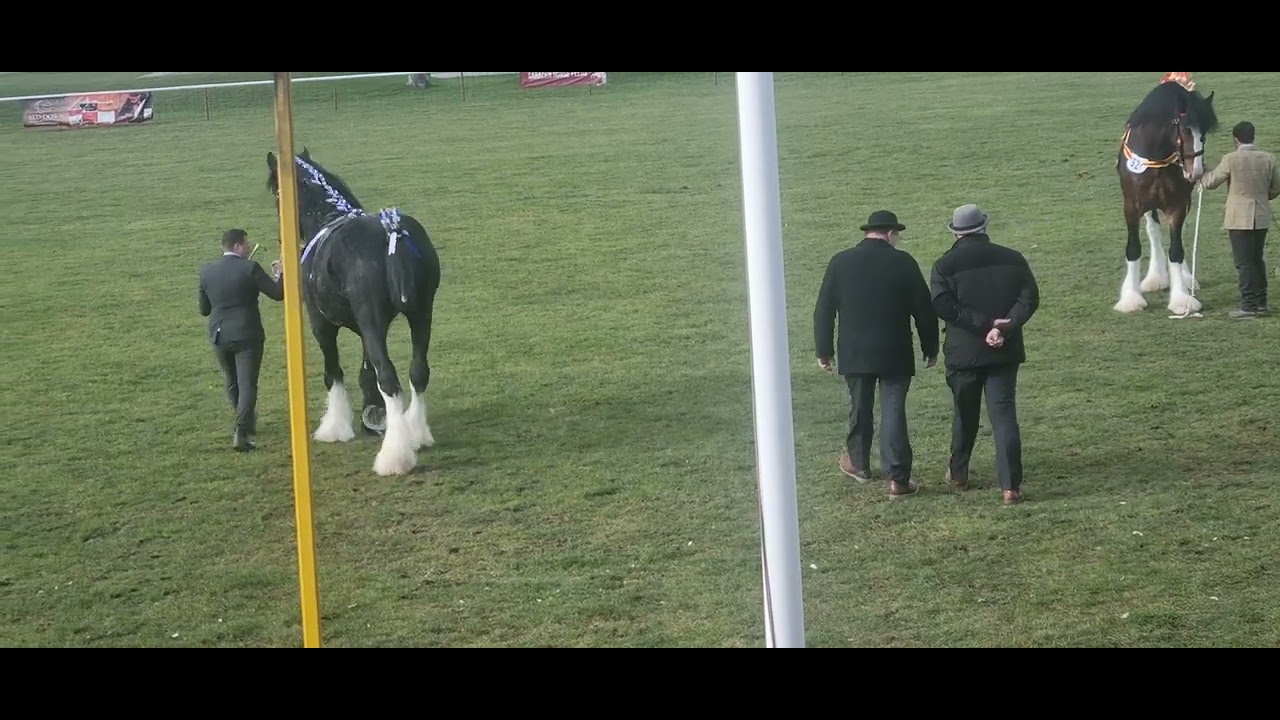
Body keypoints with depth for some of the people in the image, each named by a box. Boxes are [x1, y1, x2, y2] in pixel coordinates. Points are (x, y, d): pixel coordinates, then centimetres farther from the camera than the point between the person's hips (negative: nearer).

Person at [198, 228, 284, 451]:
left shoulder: (206, 272, 3)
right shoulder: (250, 268, -11)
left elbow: (203, 309, 10)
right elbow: (278, 293, -10)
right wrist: (280, 273, 7)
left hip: (219, 337, 4)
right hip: (247, 335, -4)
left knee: (232, 383, 21)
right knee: (247, 384, -3)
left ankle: (246, 422, 36)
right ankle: (241, 432, -13)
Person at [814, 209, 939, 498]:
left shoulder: (840, 262, -1)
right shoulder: (903, 263, -7)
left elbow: (823, 311, 2)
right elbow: (924, 309, -3)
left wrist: (824, 350, 11)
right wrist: (930, 348, 9)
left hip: (854, 354, 2)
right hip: (895, 354, -2)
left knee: (859, 409, 17)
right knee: (894, 412, -1)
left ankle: (858, 464, 34)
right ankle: (898, 478, -3)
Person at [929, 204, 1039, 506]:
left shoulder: (945, 265, -5)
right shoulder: (1013, 259, 3)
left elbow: (943, 306, -17)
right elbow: (1030, 299, -7)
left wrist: (986, 324, -17)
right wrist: (1005, 327, -17)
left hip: (963, 353, -1)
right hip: (1005, 352, 1)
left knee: (964, 414, 17)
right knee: (1004, 415, -1)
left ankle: (958, 473, 32)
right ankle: (1011, 486, -9)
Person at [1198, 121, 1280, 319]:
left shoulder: (1231, 159, -14)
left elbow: (1210, 183, -4)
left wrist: (1202, 174, 17)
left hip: (1239, 219, -5)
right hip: (1262, 217, 5)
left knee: (1244, 263, -1)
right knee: (1257, 260, 17)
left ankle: (1249, 306, -2)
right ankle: (1260, 301, 23)